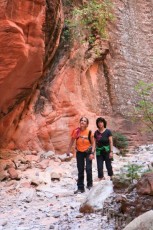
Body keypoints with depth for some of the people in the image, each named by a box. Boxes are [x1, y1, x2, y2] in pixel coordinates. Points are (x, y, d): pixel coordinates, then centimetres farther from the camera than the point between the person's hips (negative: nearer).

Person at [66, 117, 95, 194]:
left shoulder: (89, 132, -15)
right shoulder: (76, 131, -11)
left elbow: (92, 143, -8)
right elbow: (72, 141, 1)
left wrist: (92, 153, -15)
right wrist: (68, 150, 2)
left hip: (88, 152, -2)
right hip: (79, 152, 2)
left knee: (88, 169, -10)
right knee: (80, 171, 7)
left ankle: (89, 184, 15)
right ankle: (80, 188, 17)